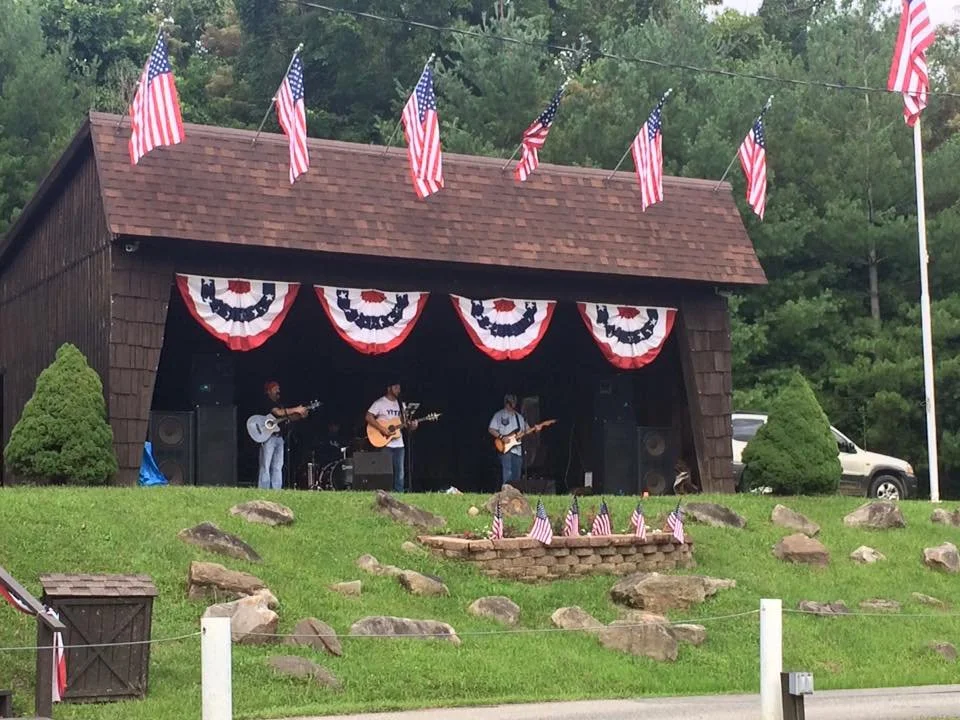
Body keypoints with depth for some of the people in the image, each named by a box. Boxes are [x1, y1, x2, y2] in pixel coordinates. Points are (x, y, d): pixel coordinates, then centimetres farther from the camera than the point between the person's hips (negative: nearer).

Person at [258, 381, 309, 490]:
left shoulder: (278, 404, 21)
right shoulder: (266, 403, -5)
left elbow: (288, 417, 17)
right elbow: (278, 412, -20)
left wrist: (301, 415, -1)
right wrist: (296, 409, -17)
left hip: (279, 437, 8)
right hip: (268, 437, -8)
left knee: (278, 466, 4)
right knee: (266, 466, -9)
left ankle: (276, 491, 4)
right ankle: (263, 492, -11)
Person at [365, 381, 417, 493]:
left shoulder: (400, 404, 15)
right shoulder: (380, 403, -5)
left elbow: (404, 421, 18)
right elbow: (369, 417, -13)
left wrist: (411, 425, -5)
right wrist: (382, 429, -19)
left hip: (398, 444, 6)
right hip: (385, 444, -6)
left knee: (399, 472, 5)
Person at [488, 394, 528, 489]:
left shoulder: (519, 416, 19)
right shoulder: (499, 415, 2)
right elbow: (491, 429, -5)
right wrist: (502, 437, -16)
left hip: (517, 449, 6)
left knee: (516, 477, 4)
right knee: (507, 475, -16)